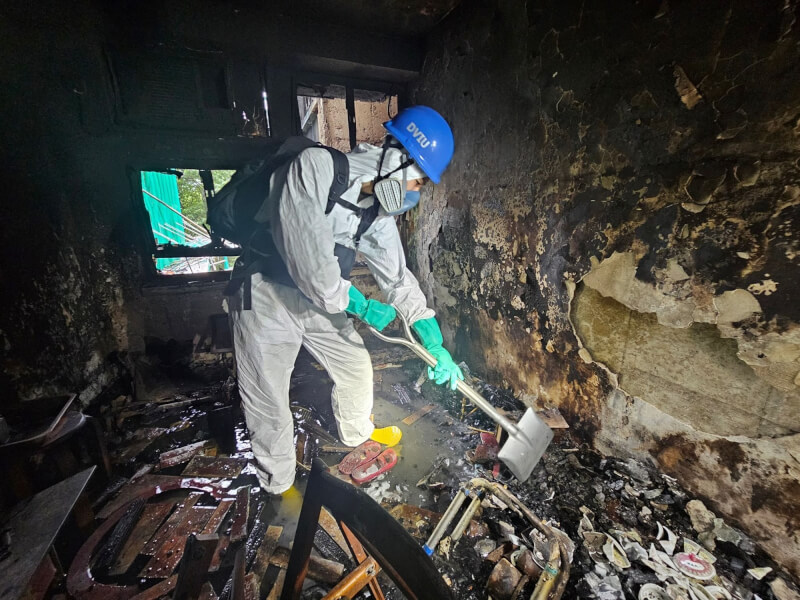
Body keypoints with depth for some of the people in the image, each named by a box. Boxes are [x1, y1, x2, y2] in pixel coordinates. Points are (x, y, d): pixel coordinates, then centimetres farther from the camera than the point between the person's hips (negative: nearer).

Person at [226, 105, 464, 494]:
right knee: (269, 404, 5)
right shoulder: (314, 165, -24)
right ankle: (279, 484, 34)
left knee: (357, 367, 15)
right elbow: (307, 260, -30)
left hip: (321, 299, 7)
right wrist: (359, 305, -15)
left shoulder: (380, 211, -1)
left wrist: (435, 345, 0)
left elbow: (398, 277, 3)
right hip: (267, 297, -6)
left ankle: (356, 432, 46)